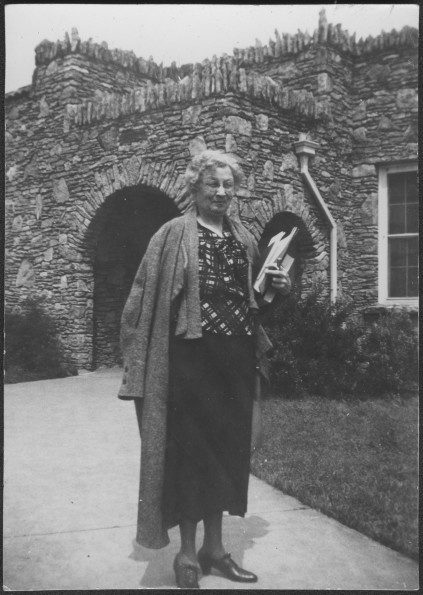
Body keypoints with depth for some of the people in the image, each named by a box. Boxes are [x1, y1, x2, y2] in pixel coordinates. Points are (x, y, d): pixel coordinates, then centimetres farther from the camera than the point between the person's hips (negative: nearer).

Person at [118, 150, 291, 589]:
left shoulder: (244, 240, 13)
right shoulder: (174, 235, -3)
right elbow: (146, 296, -6)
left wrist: (278, 288, 2)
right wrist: (143, 357, -12)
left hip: (236, 356, 5)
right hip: (192, 355, -5)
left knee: (227, 448, 11)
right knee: (191, 449, 2)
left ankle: (214, 547, 26)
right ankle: (187, 553, 19)